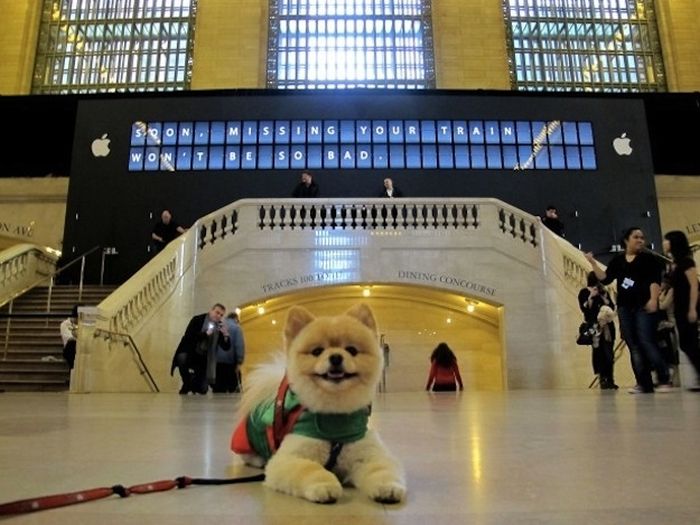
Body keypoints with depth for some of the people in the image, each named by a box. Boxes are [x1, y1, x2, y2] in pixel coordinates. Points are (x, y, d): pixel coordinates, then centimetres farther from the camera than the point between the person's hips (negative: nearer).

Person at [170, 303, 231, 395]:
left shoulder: (221, 327, 0)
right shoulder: (197, 320, -6)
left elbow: (226, 347, -3)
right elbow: (188, 336, -19)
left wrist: (225, 335, -21)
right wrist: (205, 334, -26)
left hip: (204, 360, 2)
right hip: (189, 354, -2)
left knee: (202, 389, -5)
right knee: (182, 358, -35)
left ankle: (193, 383, 33)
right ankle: (187, 384, -7)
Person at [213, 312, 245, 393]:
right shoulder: (236, 327, 0)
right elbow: (240, 345, -12)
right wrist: (239, 362, -13)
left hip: (216, 361, 4)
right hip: (230, 362, -4)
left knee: (218, 389, 7)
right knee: (233, 388, 4)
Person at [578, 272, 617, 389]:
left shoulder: (604, 292, 14)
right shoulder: (584, 292, 4)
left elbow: (612, 307, 5)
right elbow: (584, 308, -7)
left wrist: (603, 297, -6)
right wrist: (591, 296, -12)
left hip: (607, 324, 3)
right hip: (593, 326, -3)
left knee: (609, 352, -1)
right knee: (598, 351, -10)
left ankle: (609, 379, 3)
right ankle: (602, 379, -7)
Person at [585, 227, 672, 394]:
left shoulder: (648, 258, 5)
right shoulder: (617, 260, 14)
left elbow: (655, 279, -6)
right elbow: (605, 279, 8)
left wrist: (653, 299, -18)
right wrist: (593, 263, 0)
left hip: (644, 306, -4)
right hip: (624, 307, 4)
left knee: (646, 342, -16)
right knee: (633, 346, 2)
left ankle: (664, 381, -9)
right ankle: (644, 384, 5)